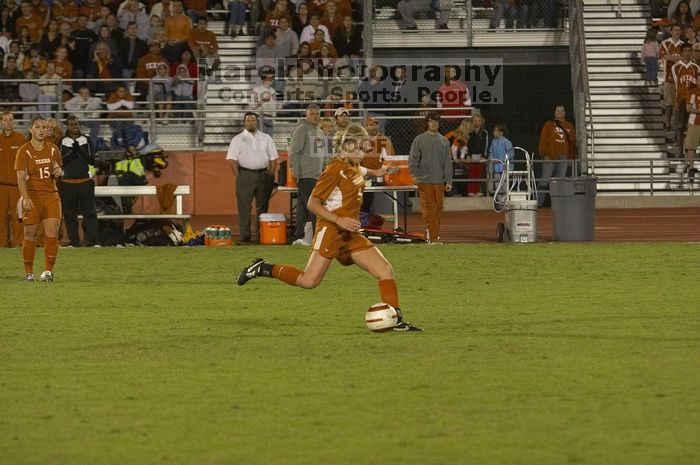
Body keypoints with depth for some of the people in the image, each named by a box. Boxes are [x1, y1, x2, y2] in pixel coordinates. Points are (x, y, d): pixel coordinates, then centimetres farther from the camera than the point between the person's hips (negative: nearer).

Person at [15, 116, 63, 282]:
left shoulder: (52, 149, 9)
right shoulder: (24, 151, -4)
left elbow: (59, 171, 23)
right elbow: (21, 177, -11)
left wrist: (58, 171, -2)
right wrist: (26, 198, -23)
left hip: (51, 195, 3)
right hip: (32, 196, -3)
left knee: (52, 234, -9)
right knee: (30, 235, 1)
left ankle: (49, 271, -4)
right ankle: (28, 272, 12)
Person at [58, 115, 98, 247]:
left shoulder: (86, 140, 6)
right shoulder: (62, 142, 4)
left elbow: (92, 160, 1)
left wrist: (80, 151, -12)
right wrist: (72, 152, -15)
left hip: (85, 182, 0)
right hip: (68, 181, 0)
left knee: (89, 211, -6)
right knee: (70, 213, 1)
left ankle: (92, 240, -7)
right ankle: (74, 241, 7)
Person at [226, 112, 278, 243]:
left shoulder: (266, 138, 14)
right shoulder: (237, 139, 7)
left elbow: (273, 158, 13)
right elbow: (232, 159, 0)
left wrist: (271, 176, 3)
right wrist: (238, 177, -9)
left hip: (263, 174, 3)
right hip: (245, 174, -3)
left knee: (262, 207, 4)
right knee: (244, 207, -5)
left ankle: (259, 234, 9)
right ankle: (245, 235, -4)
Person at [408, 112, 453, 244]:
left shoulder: (444, 141, 13)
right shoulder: (419, 140, 4)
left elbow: (447, 163, 12)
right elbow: (413, 159, 1)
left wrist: (448, 181, 6)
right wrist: (414, 174, -15)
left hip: (439, 181, 3)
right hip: (424, 180, -3)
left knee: (438, 209, 2)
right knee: (428, 209, -8)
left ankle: (434, 235, 8)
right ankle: (433, 237, -10)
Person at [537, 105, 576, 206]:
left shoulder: (569, 126, 15)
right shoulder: (549, 125, 4)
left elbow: (572, 142, 17)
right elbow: (543, 140, 0)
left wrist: (571, 157, 11)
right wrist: (544, 154, -8)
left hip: (563, 158, 4)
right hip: (550, 157, -3)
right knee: (544, 180, -7)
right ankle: (538, 203, -7)